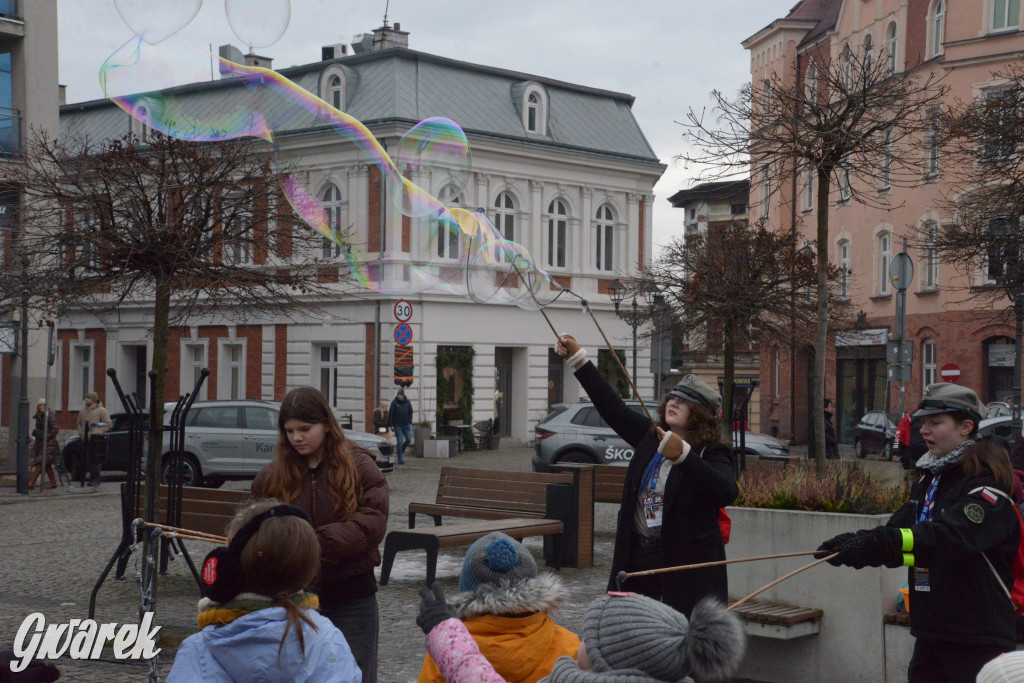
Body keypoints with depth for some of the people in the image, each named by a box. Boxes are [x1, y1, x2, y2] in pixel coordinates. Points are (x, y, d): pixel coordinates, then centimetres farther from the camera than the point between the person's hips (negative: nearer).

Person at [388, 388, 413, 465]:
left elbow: (410, 413, 13)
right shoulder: (394, 403, -6)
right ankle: (400, 459, -2)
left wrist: (410, 423, 4)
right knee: (400, 442, -6)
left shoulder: (407, 402, 3)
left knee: (409, 439, -2)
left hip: (406, 425, 4)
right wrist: (391, 425, -9)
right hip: (398, 426, -4)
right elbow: (390, 414, -5)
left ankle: (402, 451, 25)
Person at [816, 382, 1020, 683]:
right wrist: (852, 543, -14)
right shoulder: (928, 481, 13)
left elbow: (954, 536, -30)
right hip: (930, 633, 8)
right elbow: (899, 529, 6)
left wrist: (882, 541, -40)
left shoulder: (986, 486, -14)